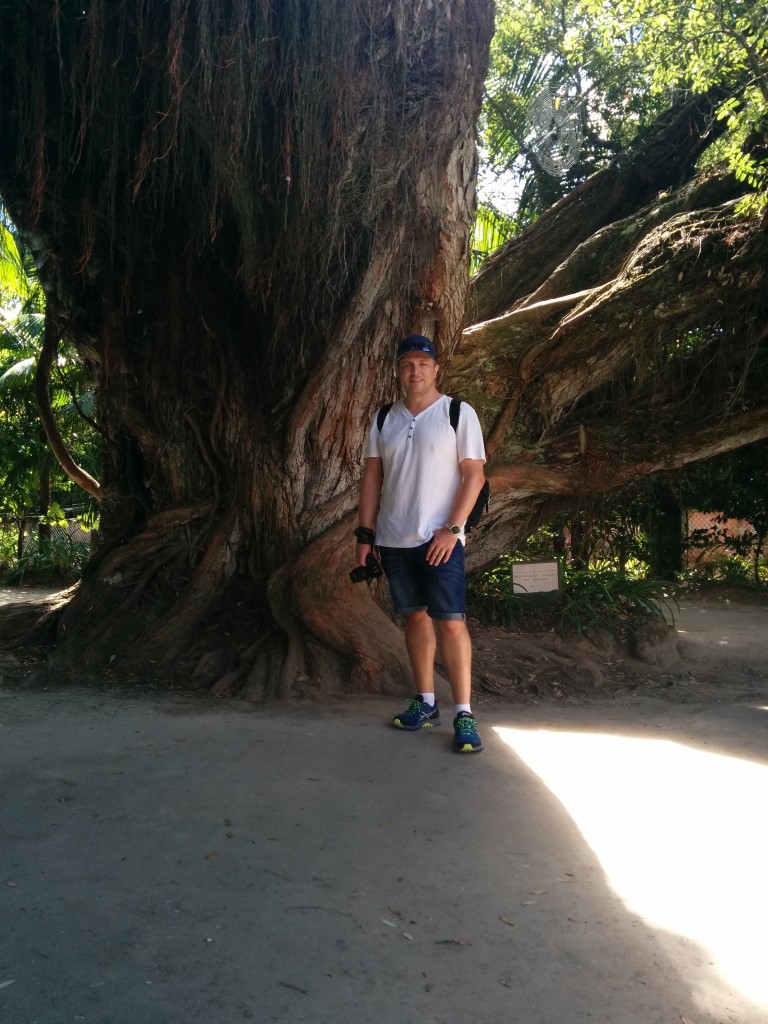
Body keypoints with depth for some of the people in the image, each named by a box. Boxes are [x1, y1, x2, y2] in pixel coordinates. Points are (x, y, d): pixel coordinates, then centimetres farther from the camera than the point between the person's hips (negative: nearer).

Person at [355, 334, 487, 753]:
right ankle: (425, 703, 21)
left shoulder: (459, 413, -3)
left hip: (440, 539, -4)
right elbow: (372, 478, 10)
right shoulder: (384, 419, 10)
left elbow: (474, 475, -6)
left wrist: (451, 529, -15)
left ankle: (464, 714, -1)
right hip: (394, 540, 5)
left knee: (451, 622, -7)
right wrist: (365, 534, 4)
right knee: (414, 617, 11)